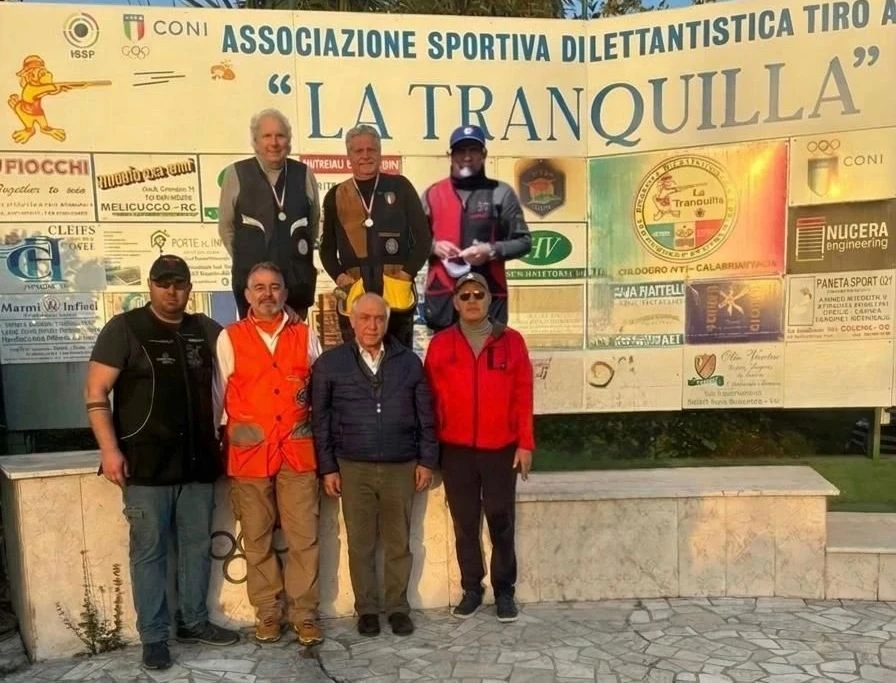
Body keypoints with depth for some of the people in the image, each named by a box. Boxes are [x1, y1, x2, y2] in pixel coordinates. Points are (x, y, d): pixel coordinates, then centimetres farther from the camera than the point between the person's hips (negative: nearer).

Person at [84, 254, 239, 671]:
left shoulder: (205, 330, 9)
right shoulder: (124, 329, -2)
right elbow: (96, 392, -5)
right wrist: (109, 449, -13)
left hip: (198, 461, 4)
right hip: (147, 464, -4)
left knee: (197, 545, 12)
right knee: (149, 550, 4)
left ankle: (194, 621, 28)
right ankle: (153, 636, 17)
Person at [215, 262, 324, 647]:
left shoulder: (305, 336, 8)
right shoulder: (229, 338, 3)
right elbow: (218, 396, 4)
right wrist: (222, 439, 2)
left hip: (298, 452, 1)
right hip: (249, 453, -1)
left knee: (304, 537, 3)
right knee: (257, 539, 10)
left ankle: (304, 614, 17)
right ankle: (267, 613, 24)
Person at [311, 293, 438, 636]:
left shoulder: (409, 361, 4)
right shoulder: (329, 363, 0)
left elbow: (425, 415, 7)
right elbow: (320, 419, 1)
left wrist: (427, 459, 3)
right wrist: (327, 467, -2)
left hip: (401, 467, 1)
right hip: (354, 468, -1)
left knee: (399, 543, 9)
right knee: (360, 544, 9)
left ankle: (398, 607, 24)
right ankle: (366, 609, 24)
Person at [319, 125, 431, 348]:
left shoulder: (399, 187, 6)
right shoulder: (335, 196, 10)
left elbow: (423, 237, 5)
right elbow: (327, 247, 15)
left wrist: (407, 274, -6)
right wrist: (340, 277, -2)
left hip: (398, 292, -1)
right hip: (354, 295, 1)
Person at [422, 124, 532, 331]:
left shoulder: (501, 193, 5)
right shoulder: (433, 193, 11)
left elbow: (523, 241, 5)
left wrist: (492, 250, -12)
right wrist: (433, 246, -6)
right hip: (441, 296, 2)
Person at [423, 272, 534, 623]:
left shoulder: (511, 340, 1)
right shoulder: (440, 343, 2)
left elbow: (523, 396, 1)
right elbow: (432, 398, 3)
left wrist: (525, 443, -3)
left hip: (501, 448, 0)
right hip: (456, 450, 1)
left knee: (501, 521, 7)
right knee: (465, 522, 10)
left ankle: (504, 590, 22)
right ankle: (471, 588, 24)